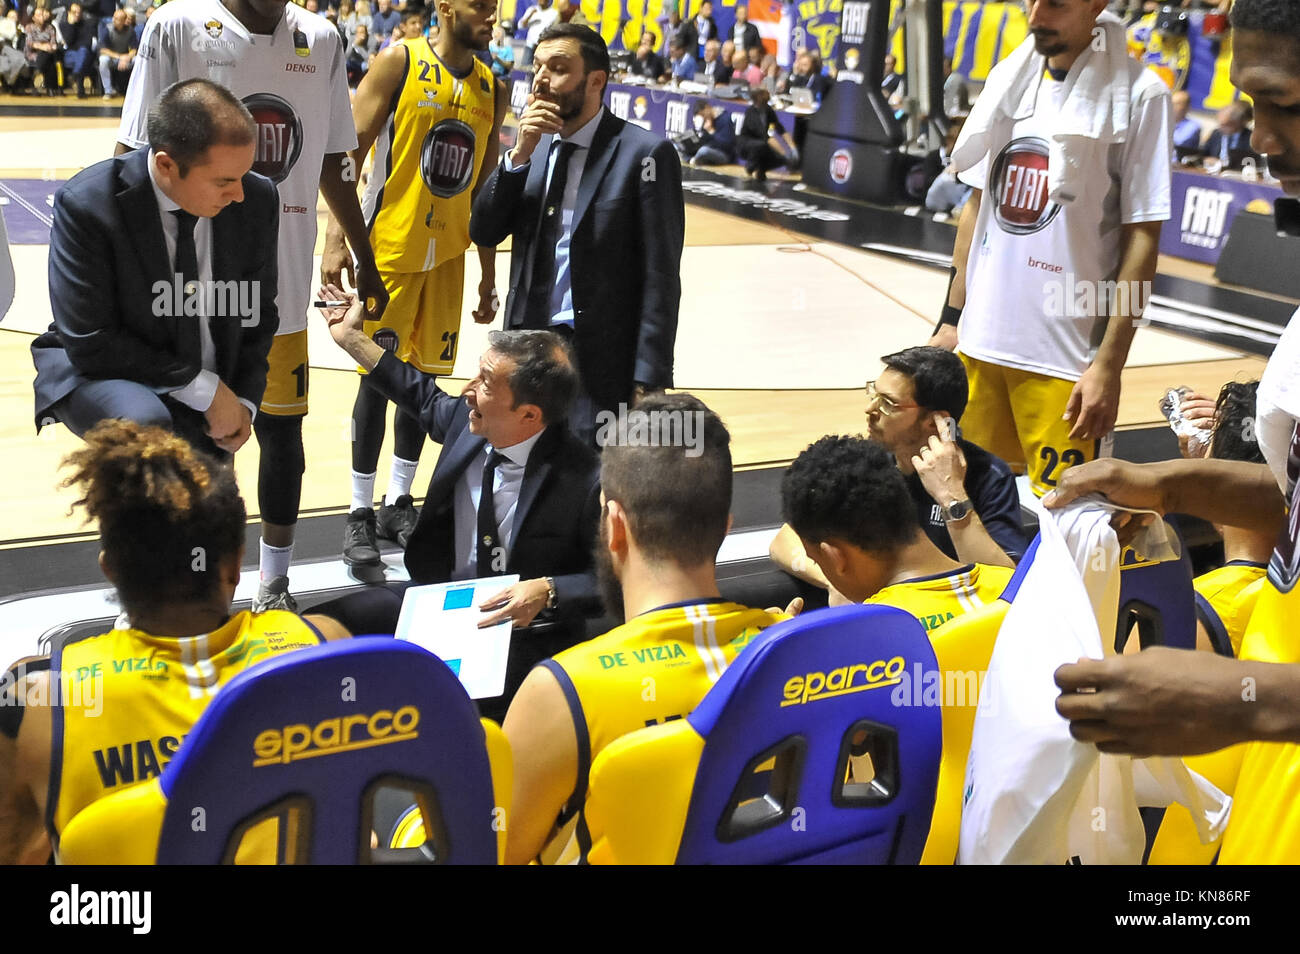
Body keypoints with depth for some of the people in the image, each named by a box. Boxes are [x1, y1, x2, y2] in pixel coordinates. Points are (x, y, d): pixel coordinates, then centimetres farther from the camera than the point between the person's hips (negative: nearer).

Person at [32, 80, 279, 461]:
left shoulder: (257, 200, -9)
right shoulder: (85, 204, -22)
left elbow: (259, 315, 6)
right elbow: (89, 343, -21)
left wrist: (244, 401, -7)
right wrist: (204, 388, -22)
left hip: (208, 399, 5)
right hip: (101, 375, -5)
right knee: (146, 425, -35)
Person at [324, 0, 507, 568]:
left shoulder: (493, 90, 8)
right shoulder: (399, 63, -7)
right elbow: (350, 151, -10)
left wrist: (489, 276, 14)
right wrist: (336, 238, -18)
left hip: (448, 253, 5)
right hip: (389, 245, -5)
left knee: (425, 374, 9)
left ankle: (398, 504, 22)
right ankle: (360, 513, 7)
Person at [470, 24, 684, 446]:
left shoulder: (645, 153, -8)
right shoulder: (534, 145, 10)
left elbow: (660, 277, -11)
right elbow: (483, 233, 4)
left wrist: (649, 380, -15)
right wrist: (520, 154, -9)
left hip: (601, 360, -5)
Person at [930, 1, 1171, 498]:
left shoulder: (1139, 94, -9)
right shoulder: (1009, 78, 7)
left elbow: (1141, 237, -10)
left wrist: (1109, 364, -13)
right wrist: (952, 317, 12)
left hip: (1063, 358, -5)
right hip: (980, 341, 5)